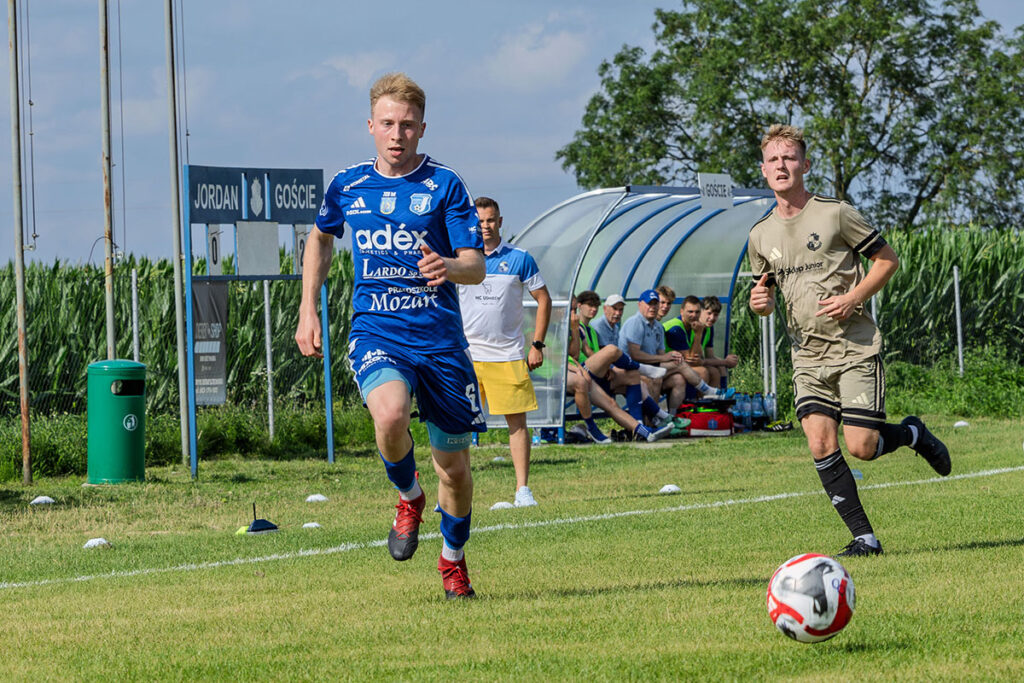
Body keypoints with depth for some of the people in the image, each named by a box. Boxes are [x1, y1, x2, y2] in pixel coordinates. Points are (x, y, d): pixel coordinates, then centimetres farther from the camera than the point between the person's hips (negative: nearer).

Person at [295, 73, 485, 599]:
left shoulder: (444, 186, -3)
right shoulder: (347, 186, 5)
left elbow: (476, 267, -7)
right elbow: (321, 238, 26)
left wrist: (449, 267, -31)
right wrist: (308, 310, 19)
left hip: (440, 339, 0)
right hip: (375, 334, 0)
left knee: (454, 466, 6)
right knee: (390, 415, -32)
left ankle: (453, 559, 33)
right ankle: (409, 498, 0)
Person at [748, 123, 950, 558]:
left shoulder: (835, 214, -6)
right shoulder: (761, 235, 8)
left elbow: (887, 259, 1)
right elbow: (766, 290, 21)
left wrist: (852, 299, -13)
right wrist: (760, 303, -4)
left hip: (856, 346, -4)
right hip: (807, 354, 4)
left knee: (861, 447, -11)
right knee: (820, 444, -10)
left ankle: (912, 434, 22)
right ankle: (864, 537, -2)